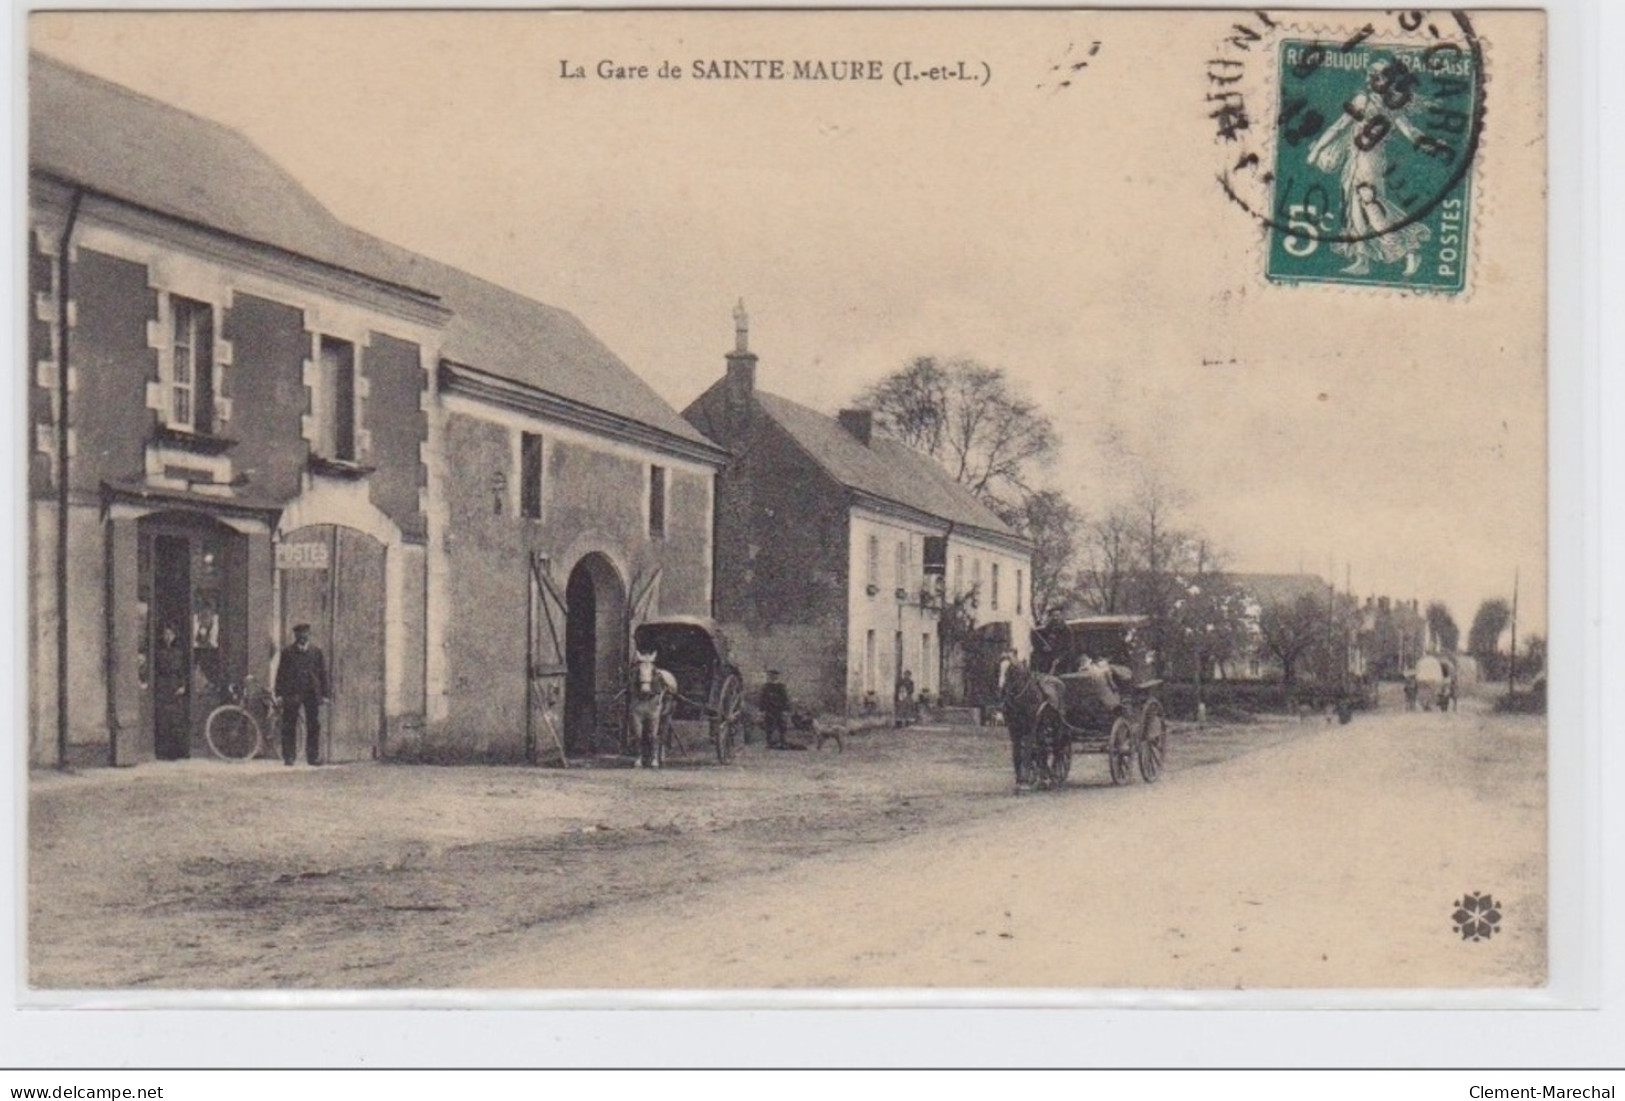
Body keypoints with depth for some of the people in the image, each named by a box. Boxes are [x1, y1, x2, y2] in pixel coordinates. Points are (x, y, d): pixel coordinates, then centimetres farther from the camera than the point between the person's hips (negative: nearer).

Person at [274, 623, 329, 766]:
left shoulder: (316, 651, 11)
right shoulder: (287, 652, 7)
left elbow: (323, 673, 11)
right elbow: (281, 673, 6)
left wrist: (324, 694, 4)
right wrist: (279, 694, -2)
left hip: (312, 694, 1)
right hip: (291, 694, -1)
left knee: (314, 726, 0)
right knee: (289, 726, -1)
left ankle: (313, 756, 5)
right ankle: (289, 756, 5)